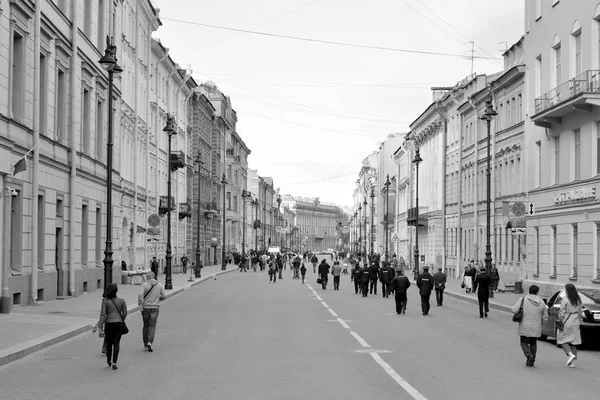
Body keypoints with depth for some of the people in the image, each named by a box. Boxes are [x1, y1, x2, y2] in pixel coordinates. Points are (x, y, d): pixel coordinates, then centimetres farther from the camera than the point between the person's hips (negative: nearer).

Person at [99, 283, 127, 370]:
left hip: (109, 323, 0)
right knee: (116, 342, 1)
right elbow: (125, 313, 3)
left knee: (109, 342, 17)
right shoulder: (121, 301, -1)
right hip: (118, 323, 0)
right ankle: (114, 362, -10)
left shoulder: (105, 301, -6)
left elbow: (102, 315, -9)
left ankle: (109, 360, 32)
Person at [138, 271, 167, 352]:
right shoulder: (159, 285, 2)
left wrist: (140, 306, -13)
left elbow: (140, 295, -19)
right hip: (155, 308, 0)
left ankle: (145, 344, 19)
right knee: (152, 326, 1)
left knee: (146, 326, 14)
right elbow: (164, 297, 6)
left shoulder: (144, 285, -5)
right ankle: (150, 342, -18)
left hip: (145, 308, 0)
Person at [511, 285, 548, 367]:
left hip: (525, 327, -3)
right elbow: (545, 317, 7)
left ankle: (529, 355, -16)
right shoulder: (541, 302, 1)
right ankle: (531, 361, 17)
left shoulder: (523, 299, -9)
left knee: (524, 343, 9)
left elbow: (514, 310, -16)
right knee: (533, 344, 18)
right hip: (536, 328, 3)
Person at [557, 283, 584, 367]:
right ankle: (572, 362, 9)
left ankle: (570, 355, -13)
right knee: (573, 342, 9)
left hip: (567, 322, -6)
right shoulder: (578, 300, 6)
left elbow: (562, 313, -13)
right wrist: (579, 321, 17)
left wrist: (560, 321, -2)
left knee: (562, 340, 6)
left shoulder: (565, 300, -12)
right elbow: (580, 312, 10)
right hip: (575, 323, 6)